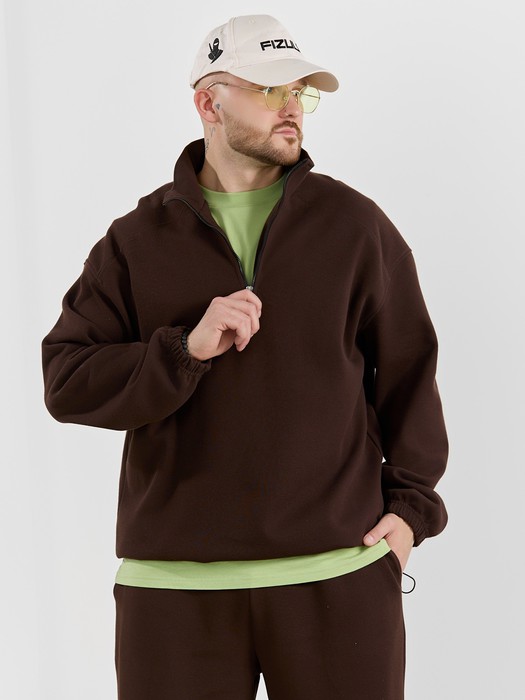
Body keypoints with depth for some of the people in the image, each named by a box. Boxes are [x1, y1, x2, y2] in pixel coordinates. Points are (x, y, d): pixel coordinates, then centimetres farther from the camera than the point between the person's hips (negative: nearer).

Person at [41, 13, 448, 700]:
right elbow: (67, 383, -1)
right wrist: (187, 348, -15)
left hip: (339, 570, 0)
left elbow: (407, 366, 10)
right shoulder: (137, 240, 6)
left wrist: (410, 502, 3)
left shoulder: (355, 224, 7)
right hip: (176, 580, 0)